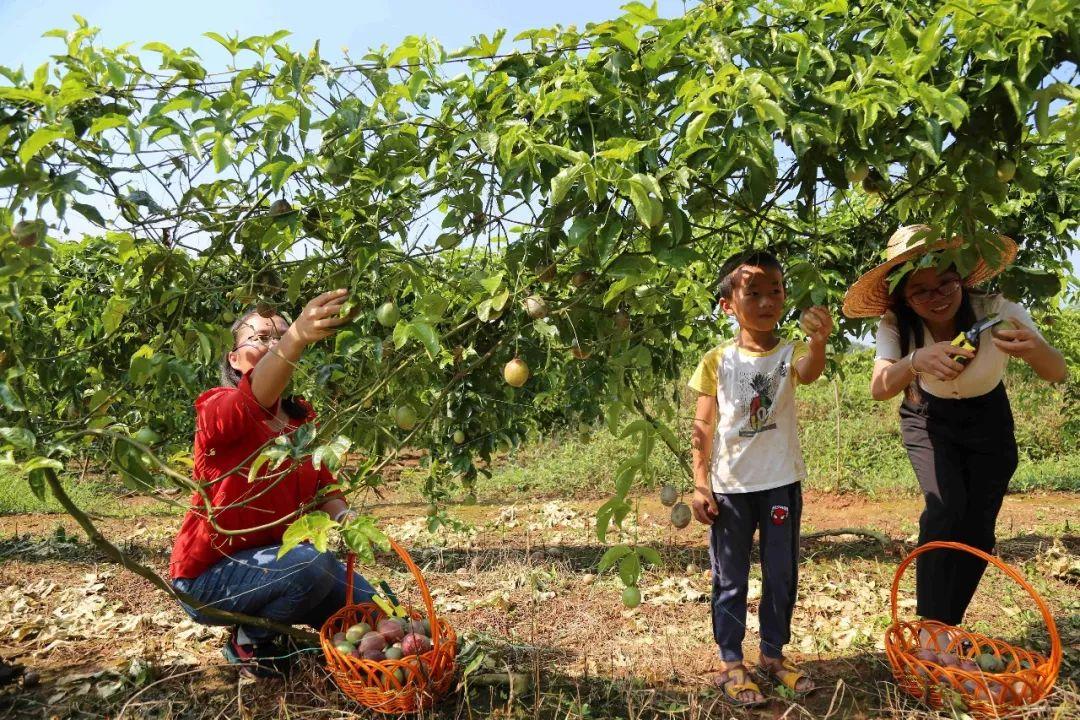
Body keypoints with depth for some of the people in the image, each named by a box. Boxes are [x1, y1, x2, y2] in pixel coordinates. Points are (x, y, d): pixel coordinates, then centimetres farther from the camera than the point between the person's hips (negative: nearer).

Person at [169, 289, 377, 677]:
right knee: (312, 562, -34)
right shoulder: (217, 411, -18)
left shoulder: (303, 417, 4)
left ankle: (270, 620, 19)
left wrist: (344, 517, -22)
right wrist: (296, 338, -62)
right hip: (211, 572, -7)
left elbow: (323, 487, 3)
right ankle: (249, 641, -4)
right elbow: (252, 398, -42)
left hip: (281, 561, 7)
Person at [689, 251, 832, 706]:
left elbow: (808, 372, -29)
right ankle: (730, 664, 20)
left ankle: (773, 656, 31)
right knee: (730, 580, 9)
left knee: (781, 575, 14)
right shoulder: (717, 362, -4)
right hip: (729, 487, -1)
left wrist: (817, 343, -52)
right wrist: (700, 485, -7)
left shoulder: (790, 353, -3)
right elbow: (703, 429, -1)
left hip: (781, 484, 1)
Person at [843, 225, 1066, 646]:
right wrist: (916, 362, -61)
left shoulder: (997, 312, -27)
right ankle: (932, 628, -15)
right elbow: (878, 389, -40)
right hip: (928, 421, -1)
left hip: (988, 422, 1)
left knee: (978, 530, -1)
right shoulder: (897, 326, -27)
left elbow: (1058, 373, -30)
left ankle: (948, 626, 20)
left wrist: (1034, 350, -54)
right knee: (946, 508, -24)